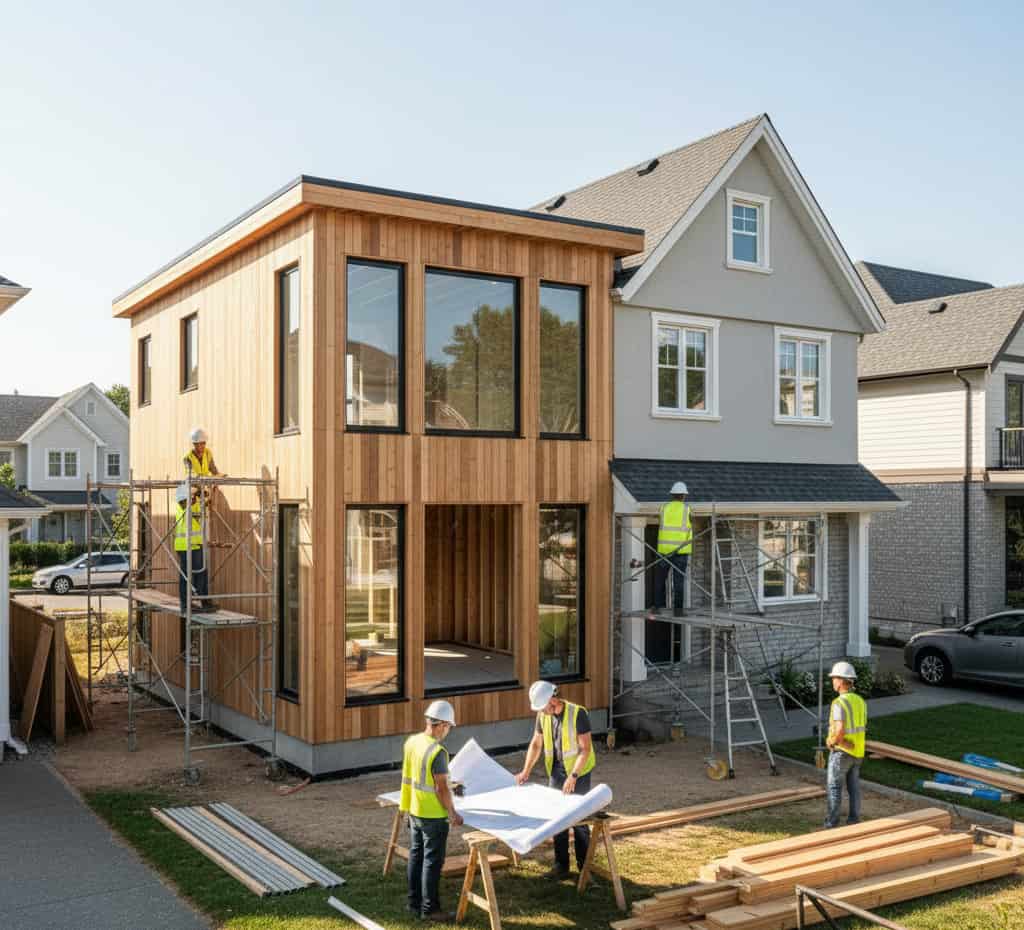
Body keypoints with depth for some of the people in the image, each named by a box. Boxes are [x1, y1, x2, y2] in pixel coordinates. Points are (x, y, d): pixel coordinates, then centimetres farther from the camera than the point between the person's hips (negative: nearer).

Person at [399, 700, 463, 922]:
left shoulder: (411, 742, 1)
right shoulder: (437, 751, -25)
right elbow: (442, 789, -22)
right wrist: (452, 813, -10)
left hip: (414, 811, 8)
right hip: (433, 815, -8)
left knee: (416, 856, 17)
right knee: (433, 861, 2)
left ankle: (414, 902, 27)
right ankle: (429, 908, 10)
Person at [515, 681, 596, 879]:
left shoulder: (577, 713, -21)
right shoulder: (543, 716, -3)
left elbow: (586, 748, -22)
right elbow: (536, 744, 9)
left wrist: (573, 776, -27)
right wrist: (526, 771, 2)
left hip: (579, 770, -5)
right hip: (556, 770, 6)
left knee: (579, 818, 0)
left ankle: (584, 865, 15)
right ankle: (561, 865, 17)